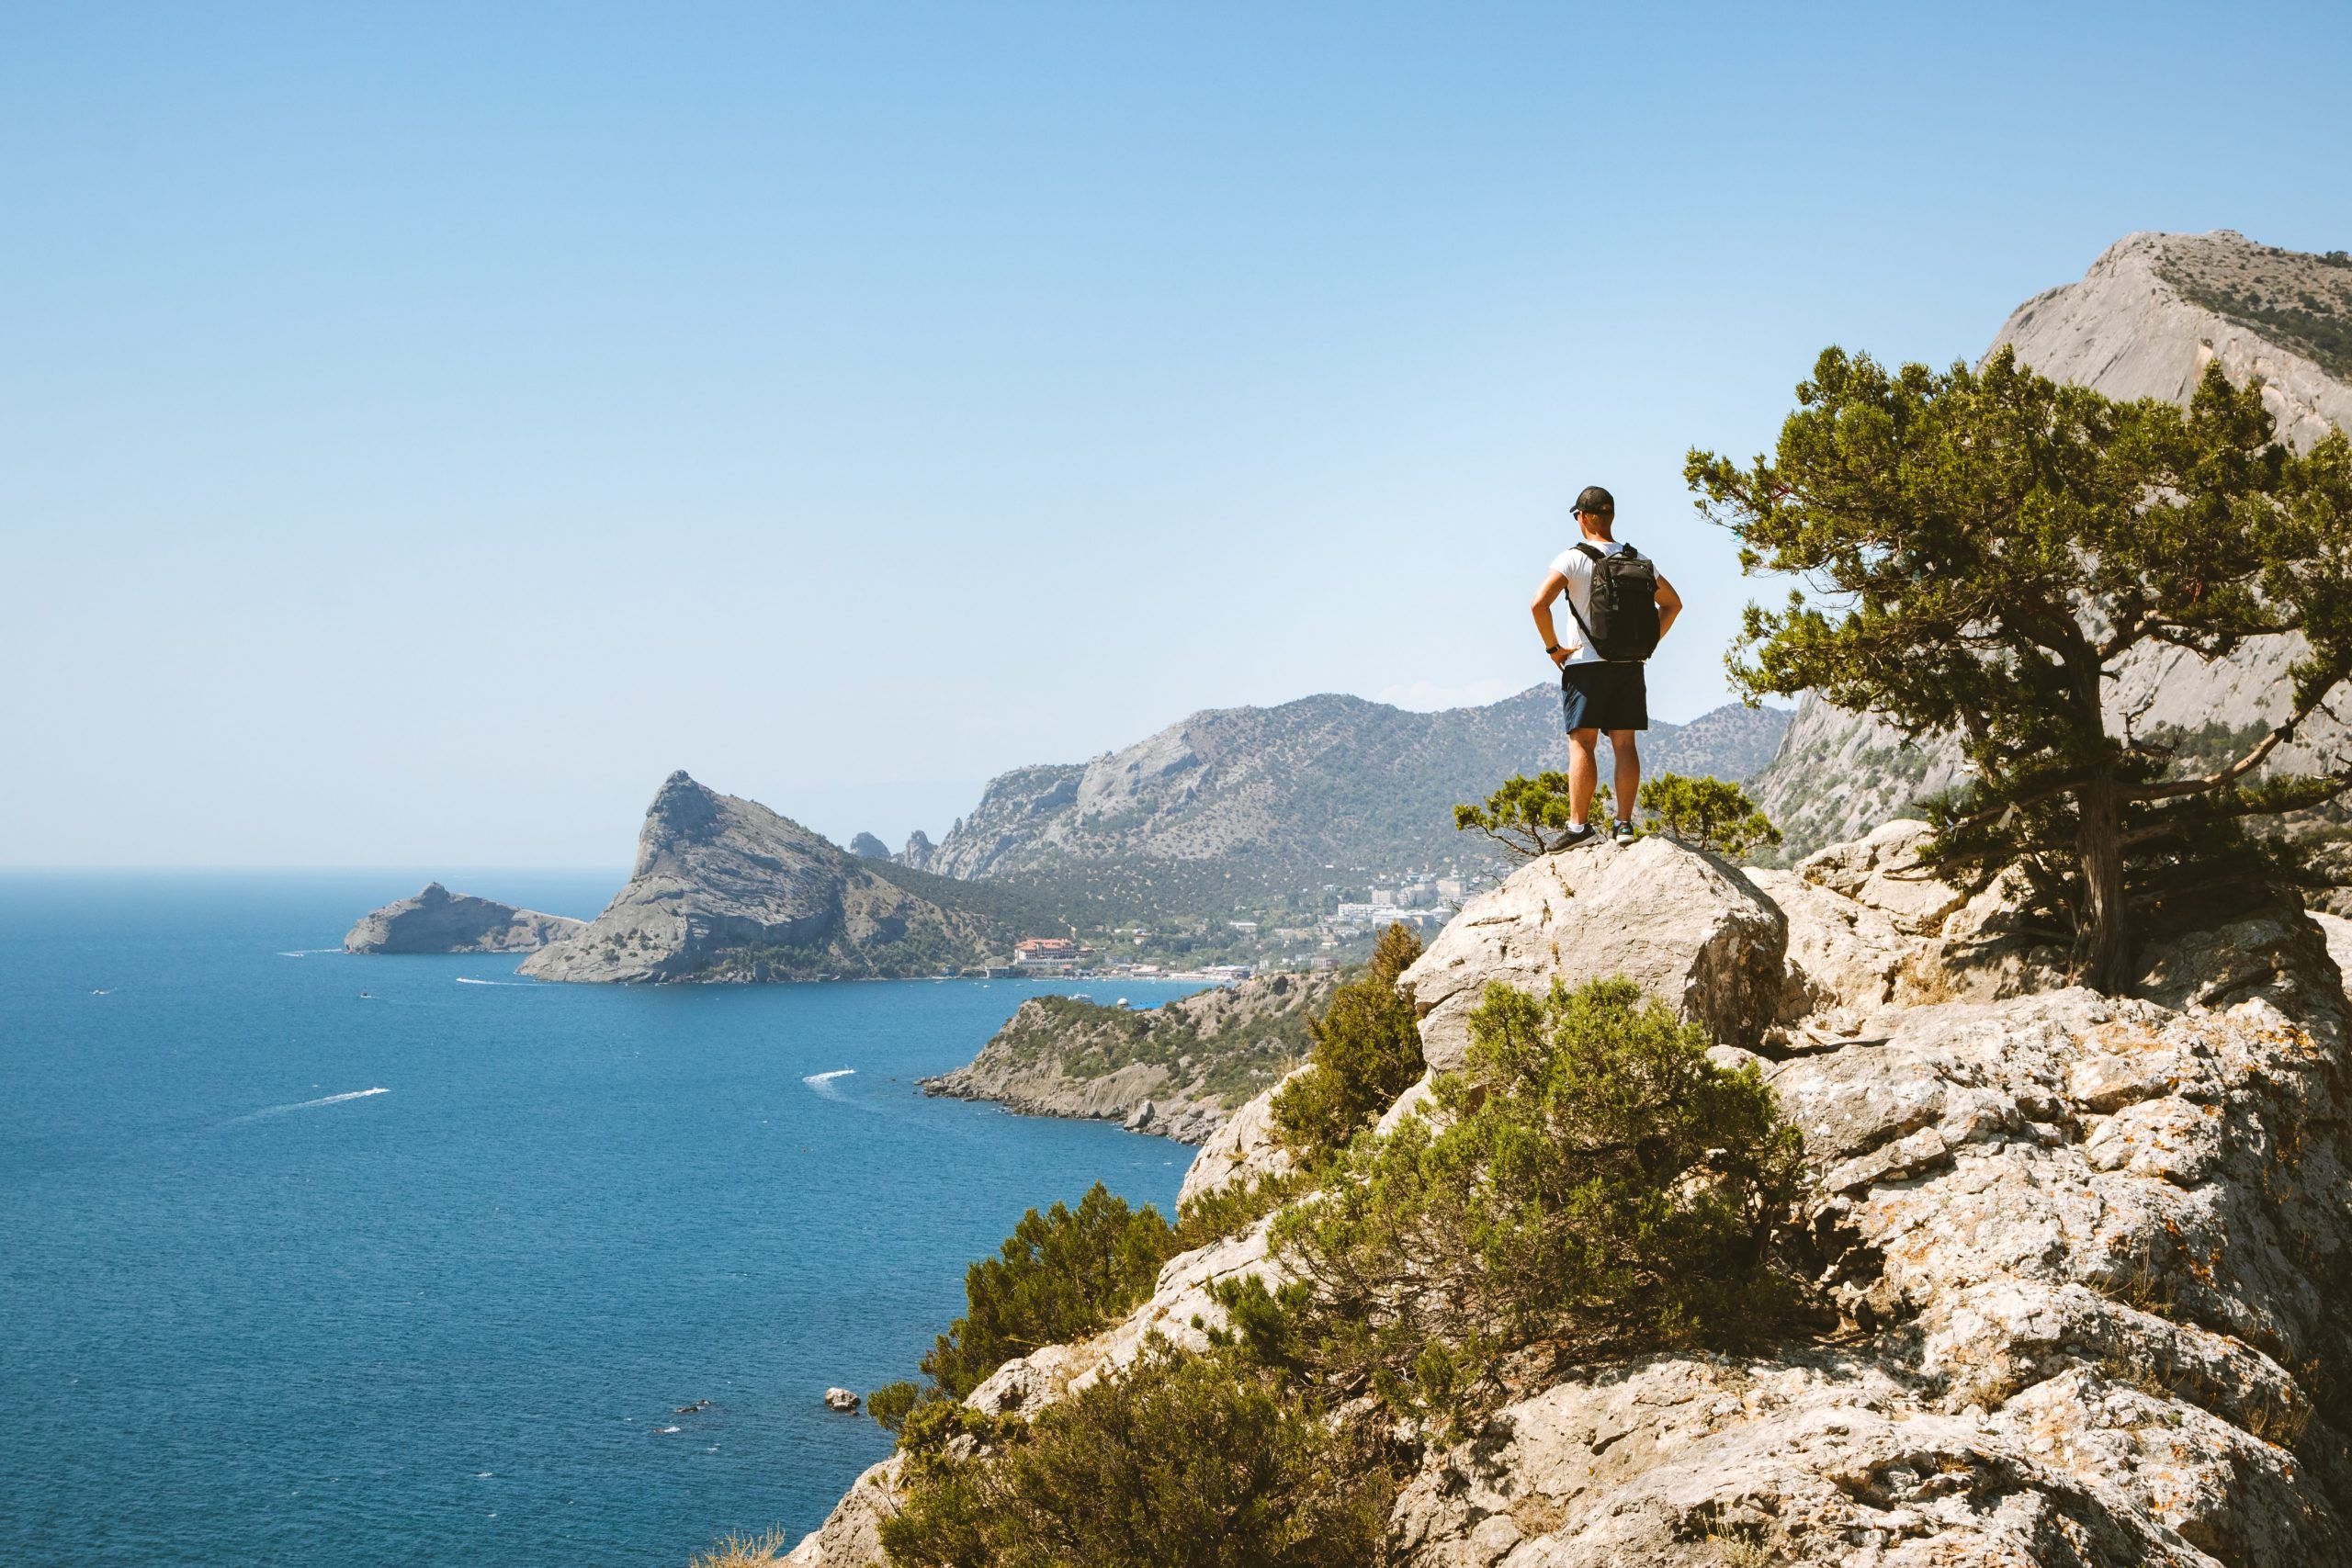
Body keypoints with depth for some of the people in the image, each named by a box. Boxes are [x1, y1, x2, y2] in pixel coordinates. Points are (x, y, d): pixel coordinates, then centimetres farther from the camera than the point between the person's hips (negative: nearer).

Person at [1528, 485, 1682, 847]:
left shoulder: (1573, 558, -7)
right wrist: (1647, 643, 16)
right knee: (1624, 744, 4)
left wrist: (1553, 647, -7)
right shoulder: (1637, 559, 9)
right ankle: (1624, 823, 2)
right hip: (1630, 666, 4)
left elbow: (1539, 604, -19)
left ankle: (1579, 825, -8)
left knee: (1581, 744, -4)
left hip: (1586, 664, -4)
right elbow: (1673, 603, 19)